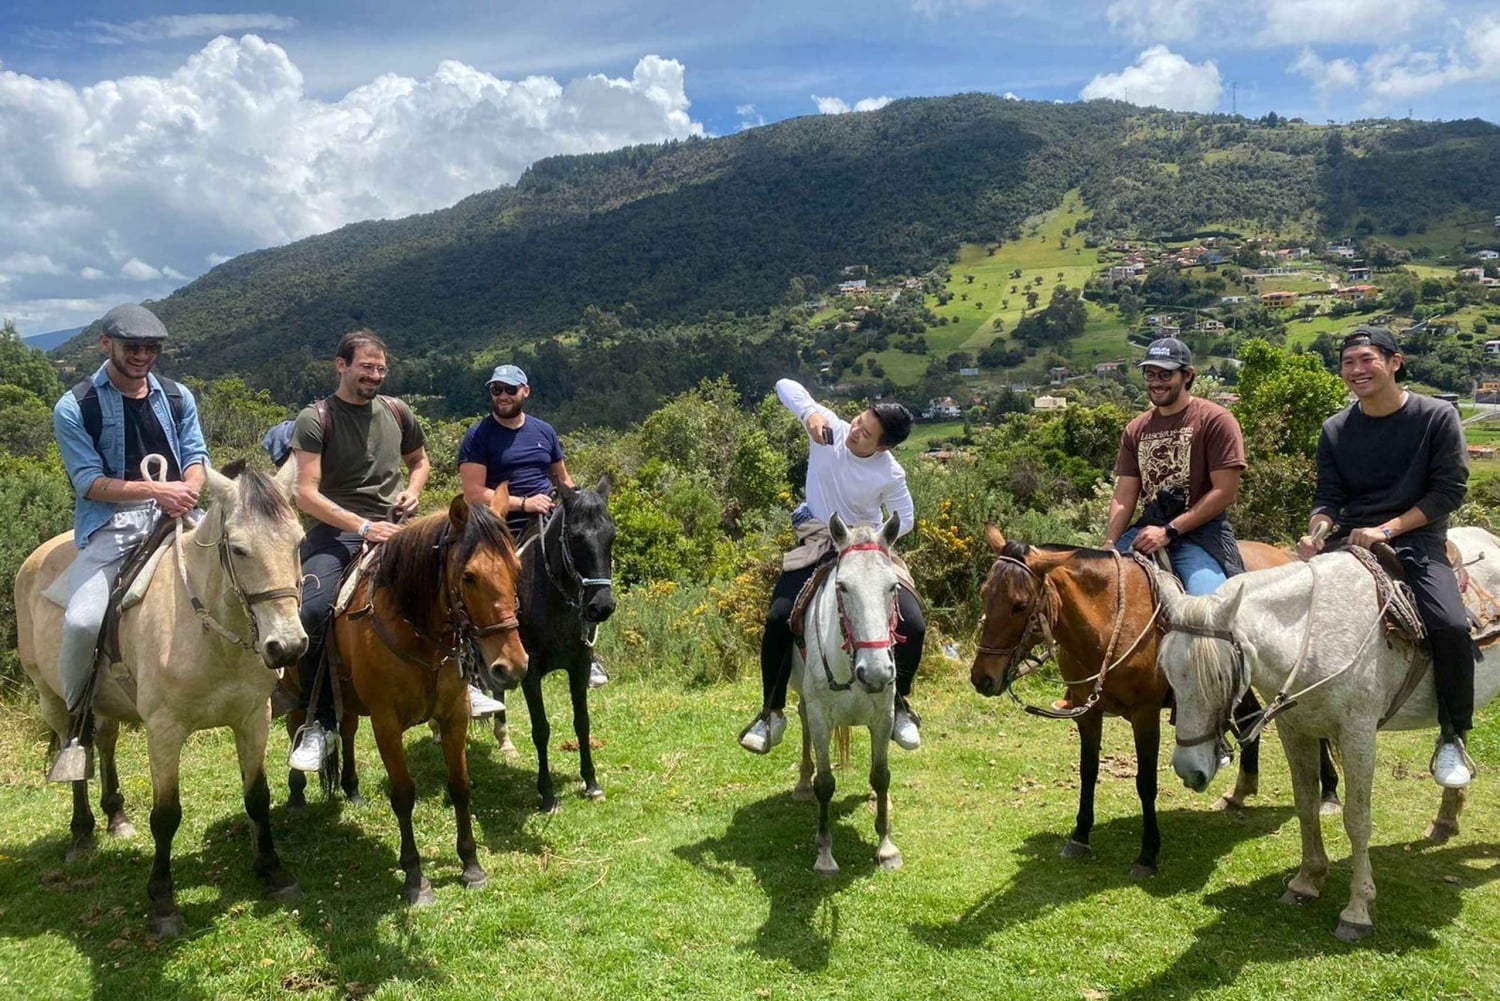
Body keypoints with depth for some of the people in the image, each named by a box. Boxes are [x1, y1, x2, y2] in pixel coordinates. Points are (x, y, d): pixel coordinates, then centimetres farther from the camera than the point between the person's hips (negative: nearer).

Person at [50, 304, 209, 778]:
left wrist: (188, 490, -14)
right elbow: (90, 482, -7)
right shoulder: (74, 408, 0)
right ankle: (77, 719, 2)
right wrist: (156, 489, -19)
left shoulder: (178, 397, 13)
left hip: (175, 518, 4)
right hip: (109, 528, -3)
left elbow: (196, 457, 8)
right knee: (82, 620, -26)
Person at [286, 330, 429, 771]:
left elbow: (419, 459, 29)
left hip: (395, 525, 4)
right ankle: (318, 722, -10)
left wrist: (413, 490, 6)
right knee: (311, 611, -29)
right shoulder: (315, 419, -3)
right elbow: (307, 493, -11)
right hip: (338, 529, -4)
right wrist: (363, 527, -19)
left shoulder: (397, 411, 12)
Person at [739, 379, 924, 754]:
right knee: (778, 619, -18)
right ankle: (772, 713, -2)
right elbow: (786, 386, -14)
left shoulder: (891, 475, -17)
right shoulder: (831, 430, -16)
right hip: (815, 543, 0)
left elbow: (904, 519, -2)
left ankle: (899, 702, 12)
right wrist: (811, 414, -32)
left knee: (913, 625, -14)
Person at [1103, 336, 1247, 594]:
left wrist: (1169, 531, -15)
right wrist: (1109, 544, -8)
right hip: (1149, 527, 5)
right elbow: (1124, 497, 9)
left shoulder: (1215, 420, -3)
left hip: (1200, 532, -5)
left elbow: (1225, 492, -10)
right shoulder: (1136, 430, 13)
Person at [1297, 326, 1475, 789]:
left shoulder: (1437, 417, -2)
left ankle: (1453, 738, -4)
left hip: (1417, 542, -3)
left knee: (1450, 625, -28)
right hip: (1350, 542, 3)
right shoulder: (1335, 430, 7)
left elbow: (1449, 490, -5)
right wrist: (1316, 534, -17)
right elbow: (1327, 498, 5)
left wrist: (1387, 529, -15)